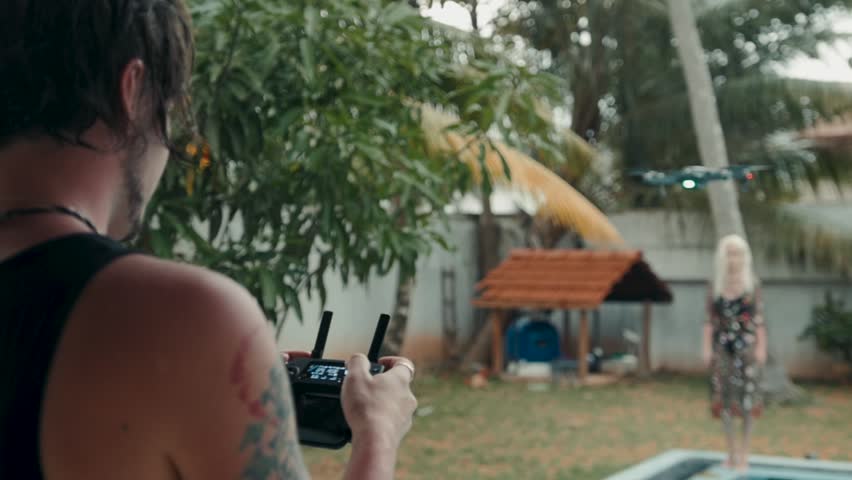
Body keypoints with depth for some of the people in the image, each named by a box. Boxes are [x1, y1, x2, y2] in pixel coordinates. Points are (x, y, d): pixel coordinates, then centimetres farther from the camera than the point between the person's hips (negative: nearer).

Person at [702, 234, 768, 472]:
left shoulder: (752, 284, -1)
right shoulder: (714, 285, 4)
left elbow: (759, 319, -1)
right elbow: (710, 319, 5)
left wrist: (761, 348, -7)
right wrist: (707, 348, 0)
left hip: (747, 346, -2)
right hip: (723, 346, 2)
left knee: (747, 399, -1)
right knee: (724, 398, 6)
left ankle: (744, 453, 9)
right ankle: (732, 451, 16)